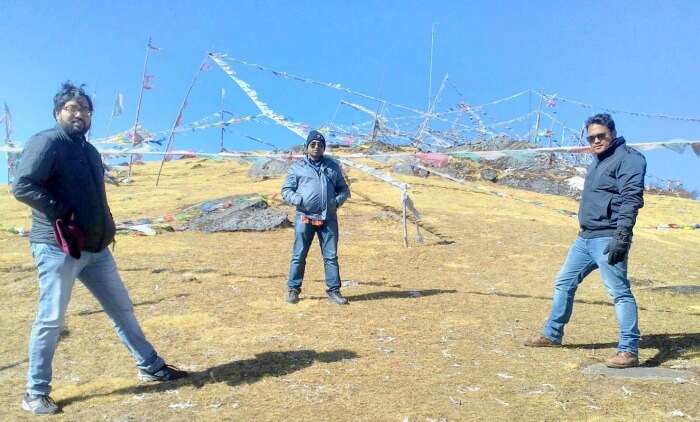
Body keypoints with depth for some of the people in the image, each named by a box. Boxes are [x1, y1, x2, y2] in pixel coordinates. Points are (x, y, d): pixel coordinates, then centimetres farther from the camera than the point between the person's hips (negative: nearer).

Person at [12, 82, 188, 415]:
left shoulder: (89, 151, 17)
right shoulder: (47, 142, -8)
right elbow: (22, 186, -19)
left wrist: (106, 229, 11)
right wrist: (62, 213, -18)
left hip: (96, 248, 8)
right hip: (58, 247, -8)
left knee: (122, 308, 13)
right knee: (51, 319, 0)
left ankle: (150, 367, 24)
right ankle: (36, 393, 15)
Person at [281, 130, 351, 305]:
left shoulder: (333, 166, 15)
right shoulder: (297, 167, 8)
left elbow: (344, 189, 18)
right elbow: (286, 190, 6)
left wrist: (337, 200, -3)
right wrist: (299, 200, -13)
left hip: (328, 218, 2)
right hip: (305, 218, -2)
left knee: (331, 256, 4)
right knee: (299, 256, 2)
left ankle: (333, 290, 11)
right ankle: (293, 289, 12)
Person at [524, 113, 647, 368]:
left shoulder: (627, 158, -9)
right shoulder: (598, 161, 20)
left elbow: (631, 199, -19)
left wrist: (621, 237, -26)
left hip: (608, 239, -10)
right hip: (585, 238, 10)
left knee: (619, 292, -9)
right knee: (564, 283, 14)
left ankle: (629, 351, -2)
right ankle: (552, 335, 27)